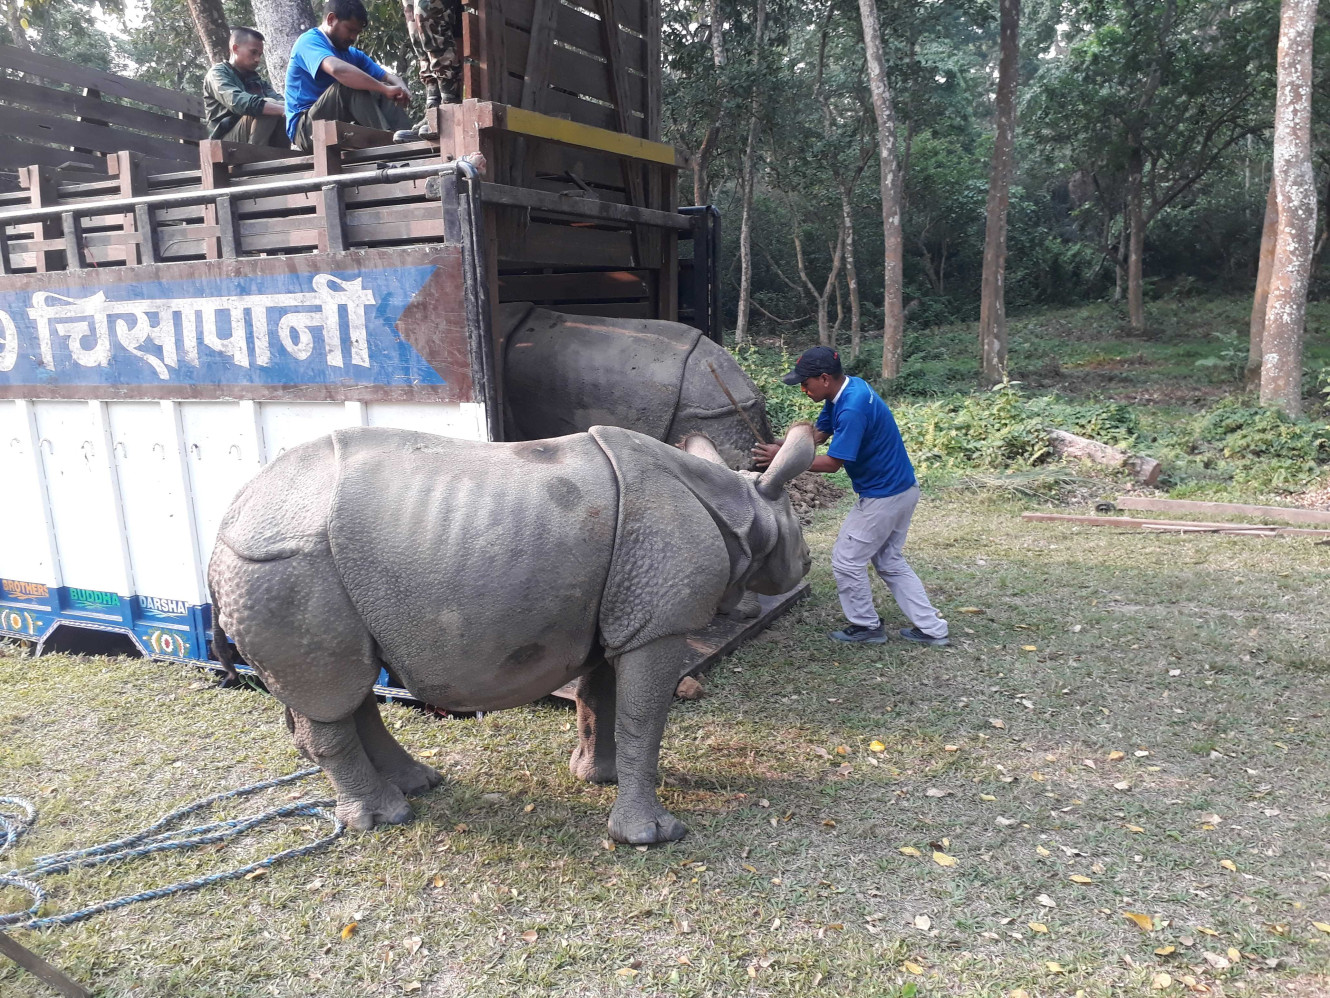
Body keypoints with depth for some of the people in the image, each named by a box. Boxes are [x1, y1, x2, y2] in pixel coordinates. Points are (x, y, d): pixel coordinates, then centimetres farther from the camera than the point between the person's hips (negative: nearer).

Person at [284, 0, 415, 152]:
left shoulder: (353, 54, 17)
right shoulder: (309, 41, -8)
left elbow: (389, 77, 8)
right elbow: (338, 69, -30)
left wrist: (401, 89, -17)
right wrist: (385, 89, -34)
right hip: (306, 129, -7)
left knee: (382, 94, -8)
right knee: (350, 84, -27)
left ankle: (407, 138, -31)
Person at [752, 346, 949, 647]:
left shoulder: (852, 408, -28)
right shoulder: (845, 390, 2)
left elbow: (832, 463, -24)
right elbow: (818, 434, 8)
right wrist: (783, 446, -8)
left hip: (883, 497, -10)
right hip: (902, 490, 10)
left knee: (846, 560, 4)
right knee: (889, 561, 20)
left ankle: (867, 627, 20)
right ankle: (931, 628, 23)